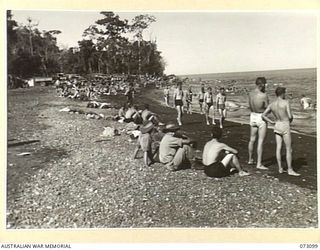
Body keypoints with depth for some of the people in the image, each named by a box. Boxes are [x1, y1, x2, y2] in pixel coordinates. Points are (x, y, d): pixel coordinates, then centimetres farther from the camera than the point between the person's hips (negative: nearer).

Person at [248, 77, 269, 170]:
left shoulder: (250, 94, -1)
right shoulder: (263, 95, -19)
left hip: (253, 116, 7)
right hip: (261, 117, -7)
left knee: (252, 139, 19)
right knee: (260, 141, -2)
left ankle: (250, 160, 32)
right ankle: (259, 164, 0)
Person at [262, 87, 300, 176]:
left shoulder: (272, 105, 4)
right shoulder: (286, 102, -12)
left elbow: (263, 115, 6)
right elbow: (290, 116, -17)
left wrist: (272, 122, 9)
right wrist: (291, 120, 5)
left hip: (277, 126, 6)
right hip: (285, 126, -6)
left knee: (278, 148, 8)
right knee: (289, 149, 1)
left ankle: (280, 168, 12)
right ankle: (290, 170, 5)